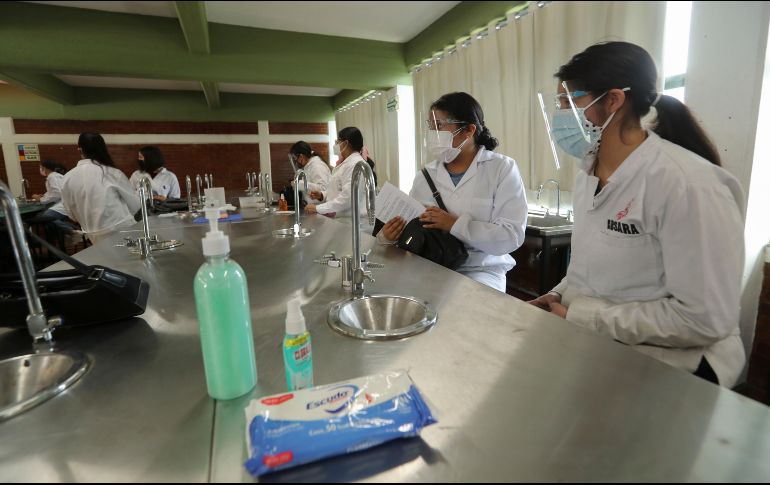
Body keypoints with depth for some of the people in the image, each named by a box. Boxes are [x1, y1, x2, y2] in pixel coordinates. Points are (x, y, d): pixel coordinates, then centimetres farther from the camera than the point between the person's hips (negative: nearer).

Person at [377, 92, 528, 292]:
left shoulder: (502, 168, -2)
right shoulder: (425, 175, 8)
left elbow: (512, 235, -12)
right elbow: (408, 225, 5)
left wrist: (455, 225, -21)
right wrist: (389, 234, -18)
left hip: (480, 270, -3)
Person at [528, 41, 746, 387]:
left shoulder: (687, 183, -20)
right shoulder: (587, 171, 5)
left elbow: (705, 318, -21)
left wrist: (582, 318, -19)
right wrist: (558, 297, -4)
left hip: (666, 358, -6)